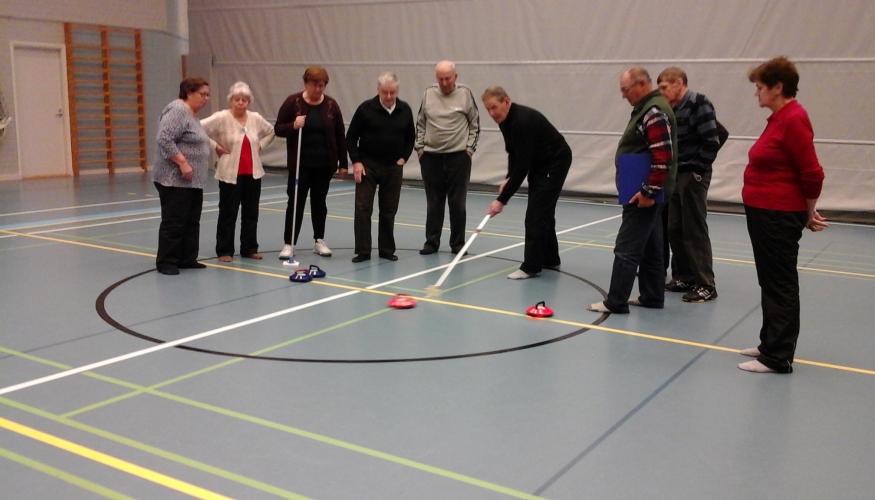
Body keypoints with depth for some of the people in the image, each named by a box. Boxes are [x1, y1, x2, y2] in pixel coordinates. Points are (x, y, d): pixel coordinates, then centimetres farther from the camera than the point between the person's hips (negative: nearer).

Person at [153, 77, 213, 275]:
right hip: (175, 180, -10)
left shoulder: (190, 114, 16)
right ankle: (166, 262, 3)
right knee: (173, 222, -4)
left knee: (192, 222, 11)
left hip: (192, 181, 10)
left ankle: (187, 259, 16)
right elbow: (164, 140, -24)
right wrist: (183, 163, -24)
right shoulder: (177, 110, -15)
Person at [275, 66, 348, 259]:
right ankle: (288, 244, 2)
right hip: (300, 163, -2)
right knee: (296, 202, -2)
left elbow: (340, 136, 4)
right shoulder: (292, 102, -5)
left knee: (319, 201, 10)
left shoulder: (331, 105, 0)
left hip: (324, 164, 2)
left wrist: (343, 163, 3)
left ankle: (319, 241, 21)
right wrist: (293, 126, -24)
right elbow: (278, 129, -3)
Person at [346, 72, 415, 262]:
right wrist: (356, 161, -9)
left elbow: (410, 137, 14)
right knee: (363, 208, -4)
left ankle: (387, 249, 18)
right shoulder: (366, 108, -8)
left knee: (389, 211, 7)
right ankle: (362, 251, 2)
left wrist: (403, 158, 3)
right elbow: (351, 137, -2)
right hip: (367, 165, -2)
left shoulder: (405, 110, 1)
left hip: (393, 167, 2)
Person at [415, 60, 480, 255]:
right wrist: (419, 148, 6)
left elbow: (475, 124, 4)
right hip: (431, 157, 2)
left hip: (458, 157, -2)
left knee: (457, 203, 3)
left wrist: (469, 148, -2)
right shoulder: (428, 94, 4)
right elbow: (420, 123, 12)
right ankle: (431, 242, 18)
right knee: (433, 203, 8)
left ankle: (458, 244, 13)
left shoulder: (466, 93, -2)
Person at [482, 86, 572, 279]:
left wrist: (502, 200, -34)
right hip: (538, 162, 9)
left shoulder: (523, 120, -32)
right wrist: (508, 179, -7)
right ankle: (549, 259, 23)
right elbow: (514, 153, 10)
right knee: (542, 211, 13)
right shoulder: (505, 120, -3)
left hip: (555, 162, -9)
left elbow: (522, 166, -34)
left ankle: (531, 267, -8)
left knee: (537, 212, -12)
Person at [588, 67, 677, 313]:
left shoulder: (655, 112, -17)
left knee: (627, 248, -6)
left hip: (644, 194, -10)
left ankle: (616, 302, -1)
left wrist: (649, 192, -22)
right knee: (650, 247, 15)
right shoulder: (646, 108, 15)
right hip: (643, 191, 10)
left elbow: (663, 157, -25)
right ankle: (652, 297, 23)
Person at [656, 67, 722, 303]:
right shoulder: (673, 109, 12)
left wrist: (699, 171, -13)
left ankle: (705, 285, 2)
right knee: (674, 229, 12)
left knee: (695, 231, -5)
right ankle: (684, 277, 23)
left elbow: (711, 142, -16)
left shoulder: (699, 104, -12)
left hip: (693, 177, -8)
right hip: (675, 176, 8)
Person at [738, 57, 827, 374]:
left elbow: (812, 173, -19)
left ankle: (778, 357, 7)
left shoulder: (793, 119, -18)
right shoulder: (780, 118, 12)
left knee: (780, 285, -1)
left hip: (779, 216, -10)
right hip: (764, 214, 10)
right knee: (771, 282, 17)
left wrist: (808, 214, -6)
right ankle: (771, 344, 30)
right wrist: (803, 212, 18)